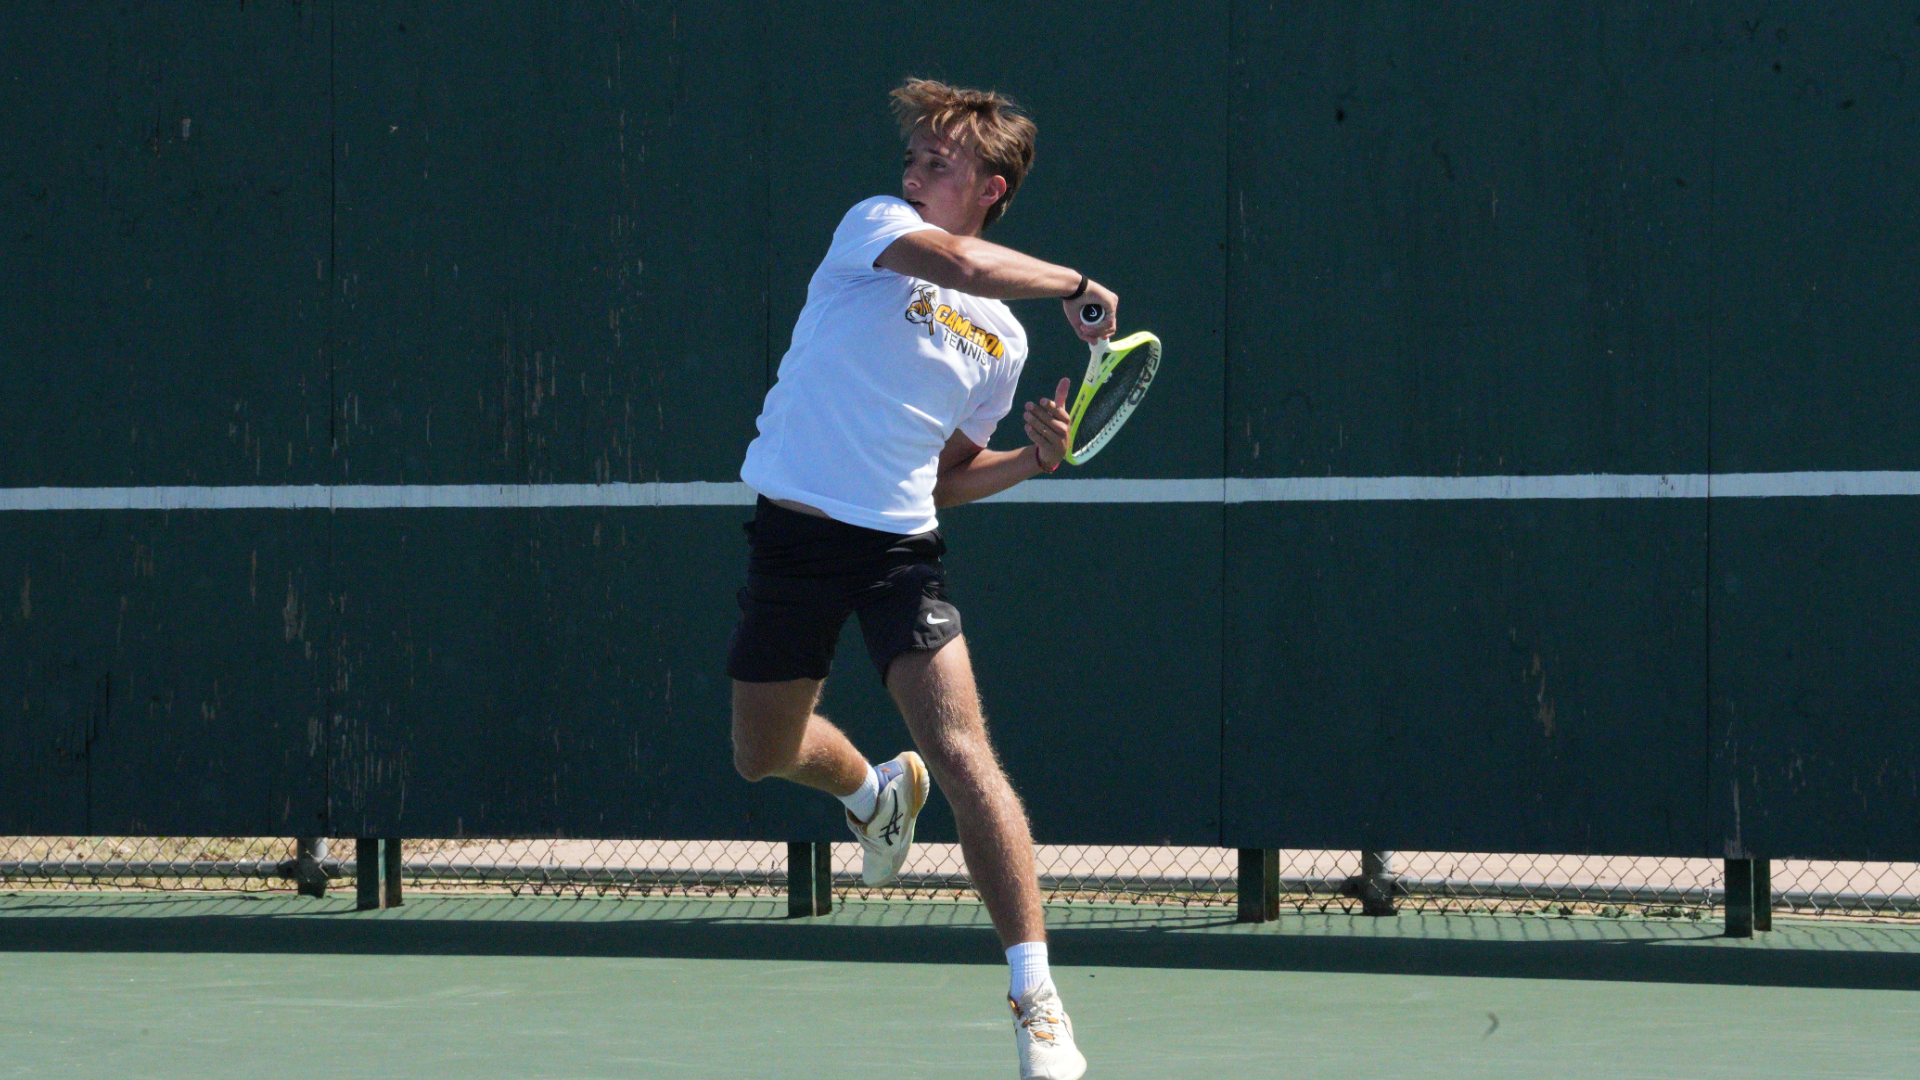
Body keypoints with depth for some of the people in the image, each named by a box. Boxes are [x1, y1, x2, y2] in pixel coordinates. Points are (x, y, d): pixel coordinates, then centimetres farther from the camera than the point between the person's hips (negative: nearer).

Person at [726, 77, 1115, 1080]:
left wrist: (1031, 458, 0)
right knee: (764, 754, 15)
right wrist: (1073, 282, -14)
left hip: (900, 547, 0)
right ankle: (874, 790, 53)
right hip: (794, 535, 0)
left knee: (963, 755, -17)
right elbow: (961, 263, -26)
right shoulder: (875, 225, -3)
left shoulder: (1000, 342, 8)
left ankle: (1035, 997, -19)